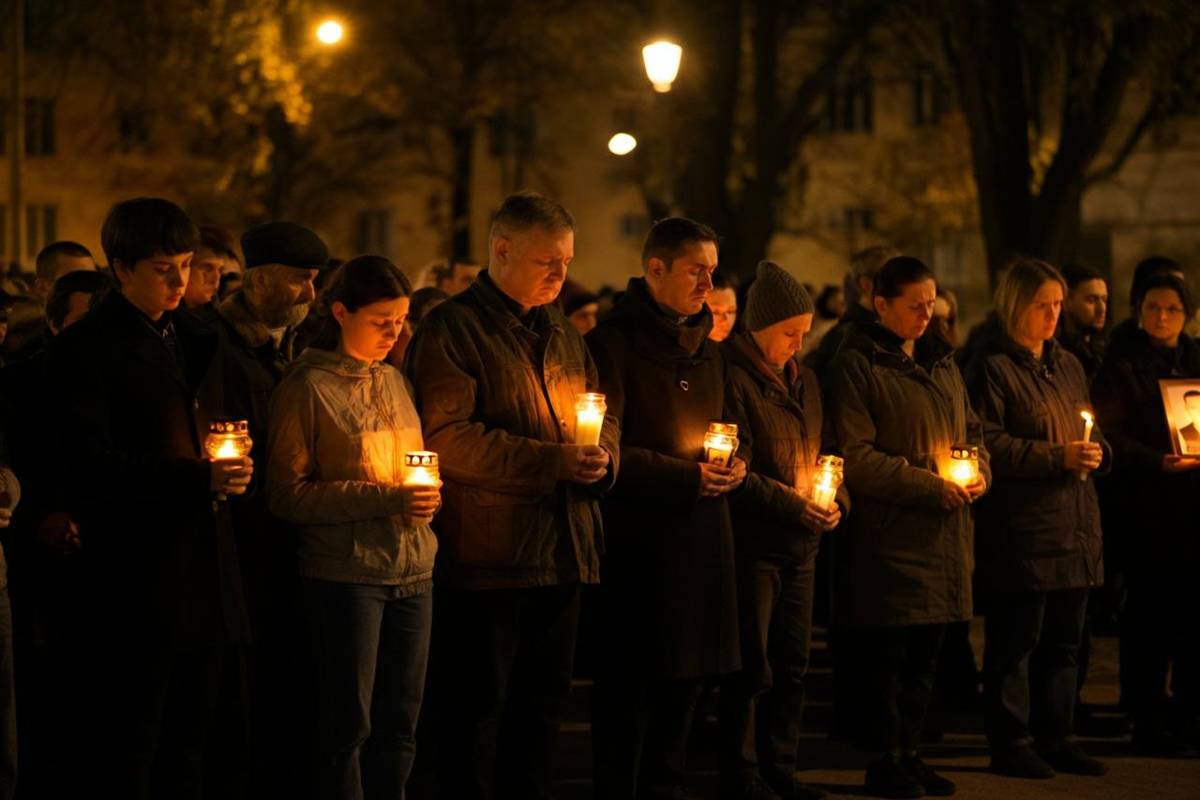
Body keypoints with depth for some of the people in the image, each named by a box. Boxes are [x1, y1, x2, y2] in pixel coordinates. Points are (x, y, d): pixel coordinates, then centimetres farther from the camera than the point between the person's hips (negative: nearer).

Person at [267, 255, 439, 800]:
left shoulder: (393, 382, 13)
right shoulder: (309, 387, -6)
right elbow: (288, 494, -11)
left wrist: (424, 498, 1)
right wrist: (383, 498, -20)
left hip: (412, 570, 6)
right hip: (345, 572, -6)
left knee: (400, 723, 8)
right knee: (349, 724, -1)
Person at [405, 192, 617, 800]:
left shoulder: (562, 335, 17)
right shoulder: (452, 330, -8)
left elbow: (603, 418, 22)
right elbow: (446, 438, -18)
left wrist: (601, 454, -3)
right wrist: (550, 461, -21)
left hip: (561, 556, 8)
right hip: (486, 559, -7)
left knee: (542, 705, 14)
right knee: (476, 710, -2)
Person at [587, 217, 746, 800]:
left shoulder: (706, 350, 18)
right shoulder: (614, 344, -7)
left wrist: (731, 468, 4)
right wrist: (685, 477, -16)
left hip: (702, 539, 8)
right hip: (639, 541, -8)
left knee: (683, 685, 11)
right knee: (627, 691, -5)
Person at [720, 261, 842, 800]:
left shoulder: (804, 381, 15)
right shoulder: (734, 379, -10)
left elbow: (823, 452, 19)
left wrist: (836, 501, 0)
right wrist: (793, 503, -20)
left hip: (801, 543, 7)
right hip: (753, 541, -7)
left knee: (792, 664, 11)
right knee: (751, 668, -3)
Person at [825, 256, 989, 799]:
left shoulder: (941, 362, 16)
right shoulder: (857, 365, -7)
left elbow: (971, 430, 23)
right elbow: (854, 455, -14)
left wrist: (980, 471, 1)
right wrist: (927, 484, -17)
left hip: (943, 535, 7)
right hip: (889, 534, -7)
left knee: (925, 653, 11)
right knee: (890, 654, -3)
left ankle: (908, 753, 20)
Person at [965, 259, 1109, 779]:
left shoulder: (1068, 365, 17)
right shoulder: (994, 368, -6)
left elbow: (1092, 436, 25)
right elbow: (989, 445, -14)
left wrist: (1095, 451, 2)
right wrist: (1056, 456, -19)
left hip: (1074, 526, 8)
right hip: (1022, 528, -7)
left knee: (1065, 639, 12)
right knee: (1015, 640, -3)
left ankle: (1057, 737, 20)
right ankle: (1011, 743, 4)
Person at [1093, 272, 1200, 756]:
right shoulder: (1121, 366, -1)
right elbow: (1111, 436, -9)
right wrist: (1158, 461, -21)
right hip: (1145, 508, -4)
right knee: (1149, 612, -3)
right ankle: (1148, 724, 4)